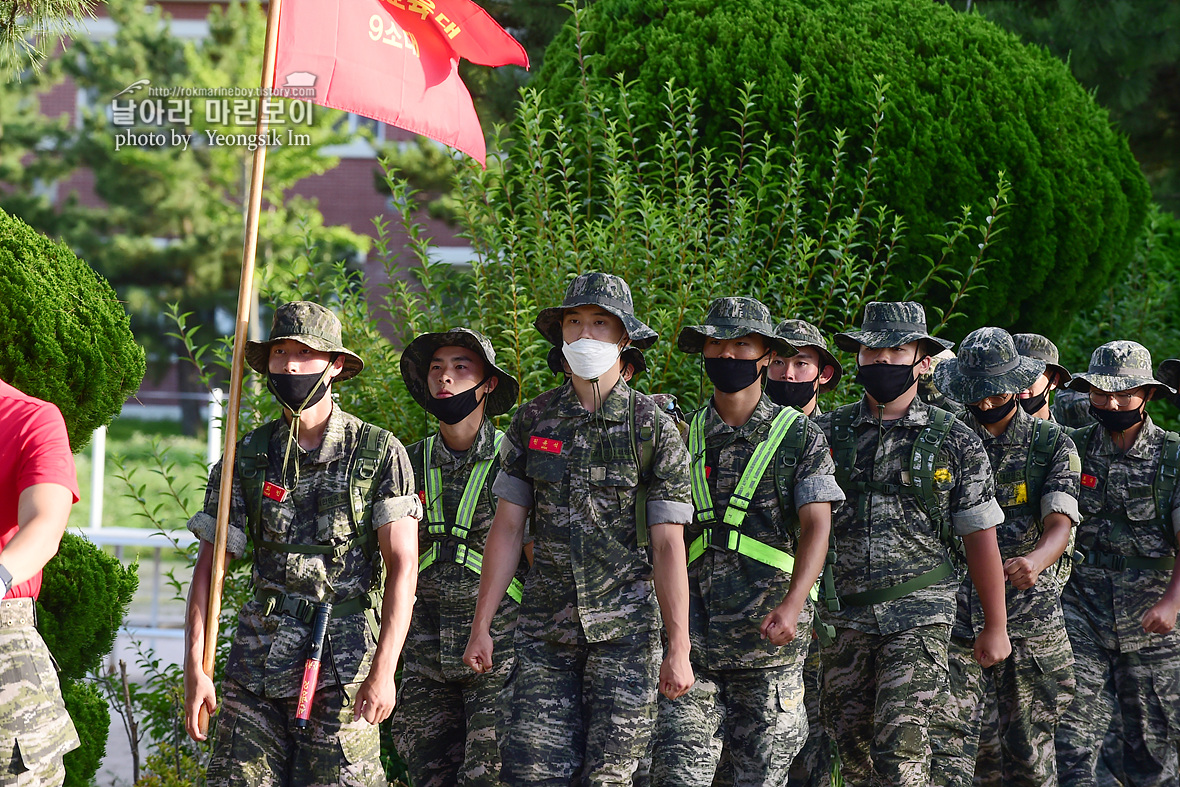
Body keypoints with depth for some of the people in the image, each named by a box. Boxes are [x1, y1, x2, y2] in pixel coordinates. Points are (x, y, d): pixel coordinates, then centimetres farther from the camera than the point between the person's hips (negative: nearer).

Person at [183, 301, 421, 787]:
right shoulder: (248, 459, 9)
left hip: (343, 664, -3)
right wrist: (194, 668, -1)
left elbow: (402, 566, -5)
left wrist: (384, 669, -14)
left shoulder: (380, 454, 0)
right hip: (258, 658, 3)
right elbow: (210, 566, 9)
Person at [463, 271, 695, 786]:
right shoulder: (533, 420, 7)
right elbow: (507, 528, 9)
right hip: (544, 629, 2)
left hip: (624, 627, -2)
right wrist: (481, 626, 3)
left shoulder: (653, 429, -1)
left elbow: (669, 545, -3)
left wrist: (678, 649, -7)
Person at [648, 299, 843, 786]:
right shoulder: (683, 436, 10)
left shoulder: (800, 437, 1)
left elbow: (816, 525, -10)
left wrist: (791, 605, -25)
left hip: (769, 638, -2)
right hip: (693, 639, 2)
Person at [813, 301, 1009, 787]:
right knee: (850, 747, 8)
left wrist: (995, 627, 2)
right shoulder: (828, 433, 7)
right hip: (842, 615, 3)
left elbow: (981, 538, 3)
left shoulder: (955, 443, 2)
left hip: (919, 616, -3)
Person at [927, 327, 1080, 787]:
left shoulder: (1052, 445, 4)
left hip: (1031, 615, 0)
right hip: (955, 615, 0)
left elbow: (1061, 523, -10)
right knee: (945, 739, -11)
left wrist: (1037, 559, -32)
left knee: (1029, 750, 7)